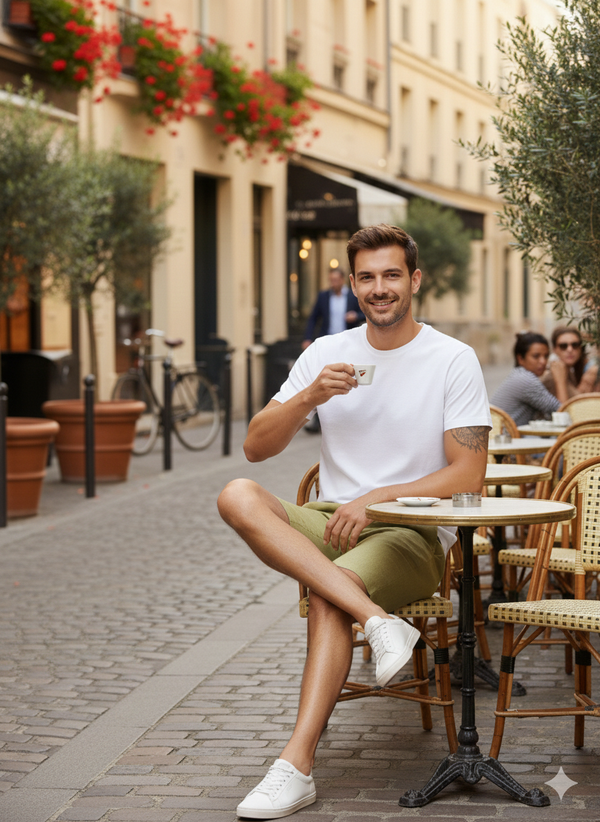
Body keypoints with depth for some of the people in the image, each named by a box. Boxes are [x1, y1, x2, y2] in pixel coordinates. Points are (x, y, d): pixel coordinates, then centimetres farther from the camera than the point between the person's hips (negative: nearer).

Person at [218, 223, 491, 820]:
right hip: (331, 525, 4)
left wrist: (378, 499, -16)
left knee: (329, 592, -34)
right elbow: (256, 447, 5)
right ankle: (379, 620, -38)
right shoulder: (326, 353, 10)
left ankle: (296, 767, -35)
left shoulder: (453, 360, -1)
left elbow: (468, 474, -6)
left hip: (414, 532, -4)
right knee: (237, 497, -25)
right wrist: (309, 397, -14)